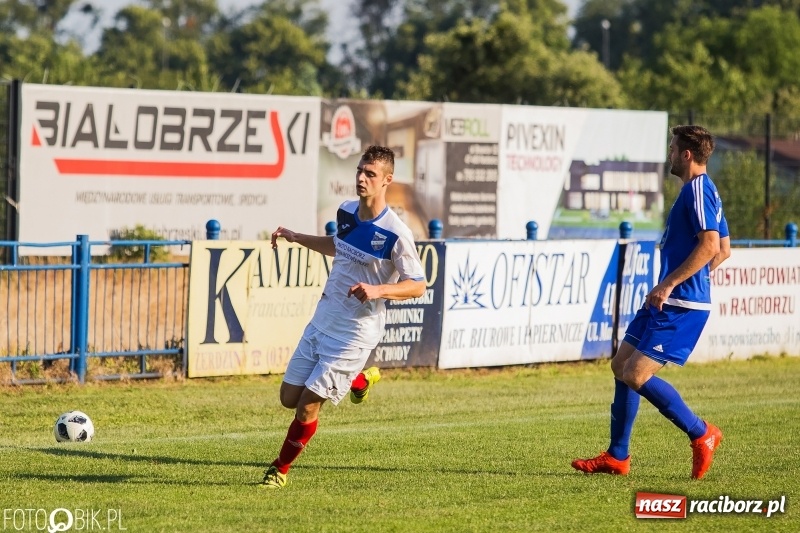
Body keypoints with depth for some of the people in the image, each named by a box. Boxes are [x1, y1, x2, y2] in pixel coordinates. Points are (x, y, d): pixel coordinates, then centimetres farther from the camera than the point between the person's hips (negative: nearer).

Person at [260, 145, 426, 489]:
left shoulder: (396, 234, -19)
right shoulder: (346, 212, 3)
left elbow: (418, 285, -15)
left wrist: (378, 290, -30)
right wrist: (297, 238, 19)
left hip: (354, 332, -7)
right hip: (322, 321, 7)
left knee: (308, 406, -6)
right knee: (289, 397, 10)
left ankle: (280, 469, 16)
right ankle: (359, 380, 33)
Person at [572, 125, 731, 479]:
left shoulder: (697, 189, -14)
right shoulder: (703, 190, 17)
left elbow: (710, 244, -25)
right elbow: (723, 250, 24)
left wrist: (669, 284, -24)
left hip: (680, 305, -11)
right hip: (670, 302, 11)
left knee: (636, 375, -13)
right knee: (621, 364, 11)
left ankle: (702, 434, -2)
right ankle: (617, 457, 16)